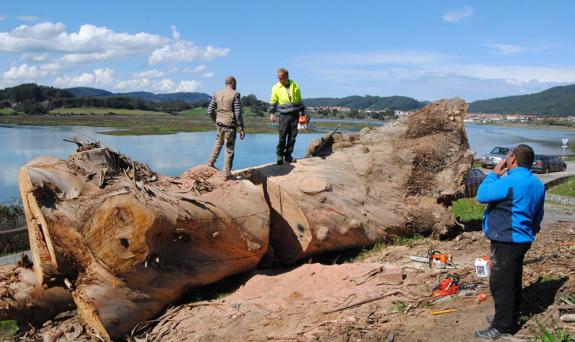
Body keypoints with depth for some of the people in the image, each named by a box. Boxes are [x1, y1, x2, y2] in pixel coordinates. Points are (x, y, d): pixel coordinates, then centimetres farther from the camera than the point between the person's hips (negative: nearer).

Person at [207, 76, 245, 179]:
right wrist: (241, 128, -11)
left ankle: (210, 164, 32)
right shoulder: (235, 94, -11)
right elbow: (238, 113, -16)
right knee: (229, 149, 4)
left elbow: (210, 110, 6)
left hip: (220, 124, 5)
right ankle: (227, 173, 8)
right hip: (230, 125, -5)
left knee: (218, 143, 27)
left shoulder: (217, 93, 5)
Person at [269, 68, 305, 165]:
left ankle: (288, 156, 12)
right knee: (282, 136, -9)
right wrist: (272, 113, -3)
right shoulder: (276, 88, 1)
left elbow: (300, 101, 14)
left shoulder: (295, 86, 5)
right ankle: (279, 156, 1)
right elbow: (273, 102, 9)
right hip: (284, 115, -2)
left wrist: (302, 113, 12)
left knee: (292, 136, 3)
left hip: (295, 114, 2)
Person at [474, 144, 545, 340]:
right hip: (522, 240, 10)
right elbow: (538, 216, 18)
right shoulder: (537, 184, 9)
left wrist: (495, 174, -4)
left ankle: (503, 327, 5)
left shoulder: (510, 181, -22)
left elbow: (482, 195, -14)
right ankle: (509, 318, 32)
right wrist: (531, 233, 30)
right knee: (513, 282, 19)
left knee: (501, 284, -2)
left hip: (506, 241, -10)